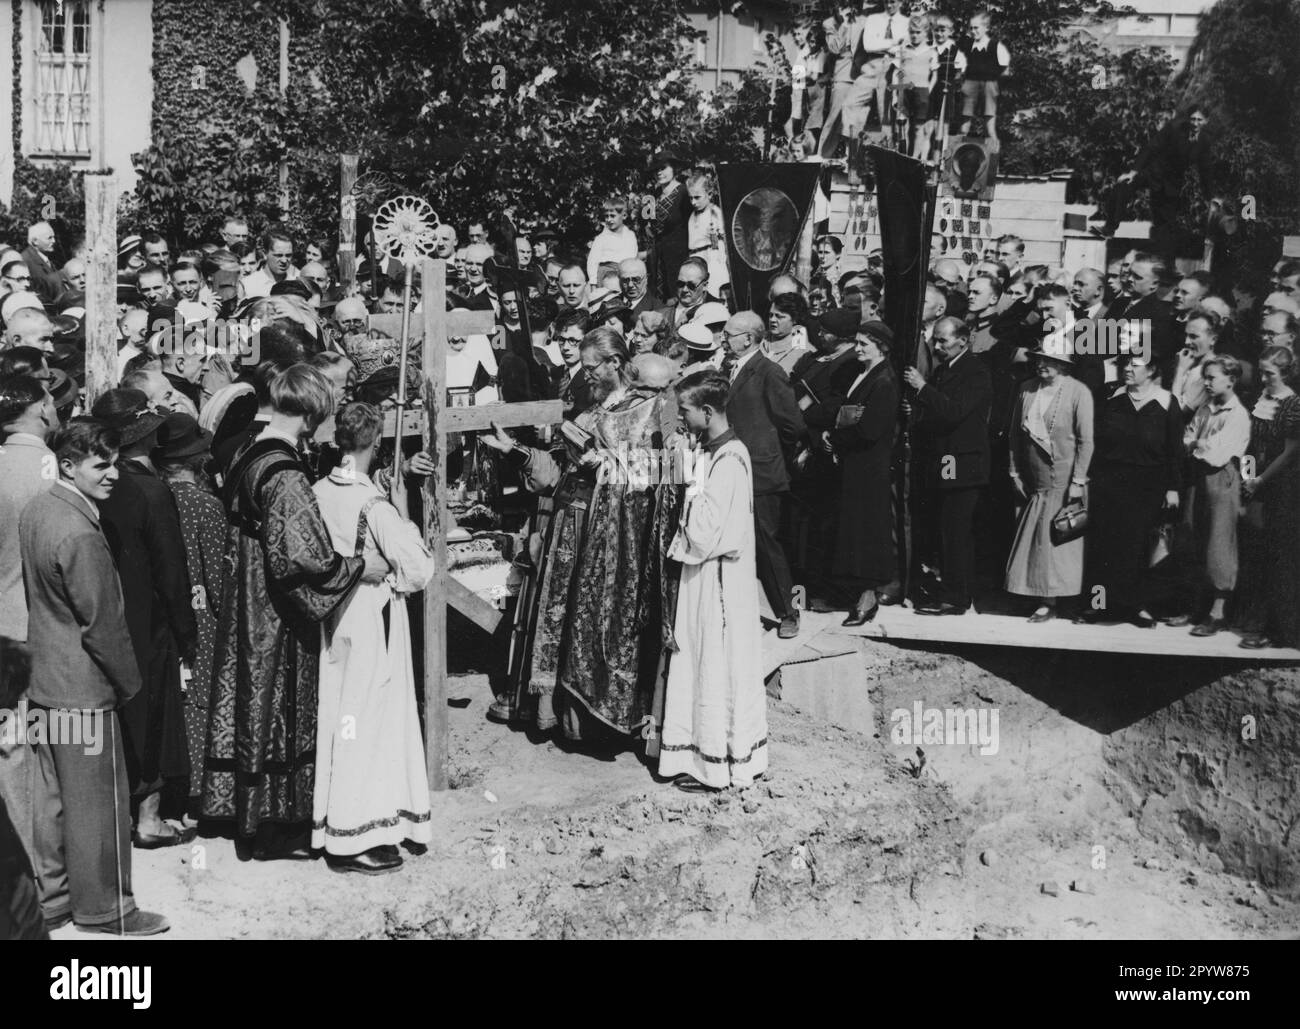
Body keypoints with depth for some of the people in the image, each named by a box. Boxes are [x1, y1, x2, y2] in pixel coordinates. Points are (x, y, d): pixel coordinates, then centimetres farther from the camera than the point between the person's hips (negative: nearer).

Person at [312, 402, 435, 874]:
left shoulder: (317, 494, -1)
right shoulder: (374, 504, -19)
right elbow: (419, 570, -16)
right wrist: (404, 516, -6)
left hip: (334, 624, 7)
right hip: (373, 626, -7)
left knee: (337, 720, 16)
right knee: (369, 724, 2)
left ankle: (331, 826, 27)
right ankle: (356, 839, 7)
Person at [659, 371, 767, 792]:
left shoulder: (727, 461, -20)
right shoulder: (715, 452, 9)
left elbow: (703, 535, -24)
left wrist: (695, 487, -15)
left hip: (718, 578, -10)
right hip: (706, 573, 10)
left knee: (719, 665, 0)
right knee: (702, 662, 15)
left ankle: (718, 765, 11)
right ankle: (704, 756, 24)